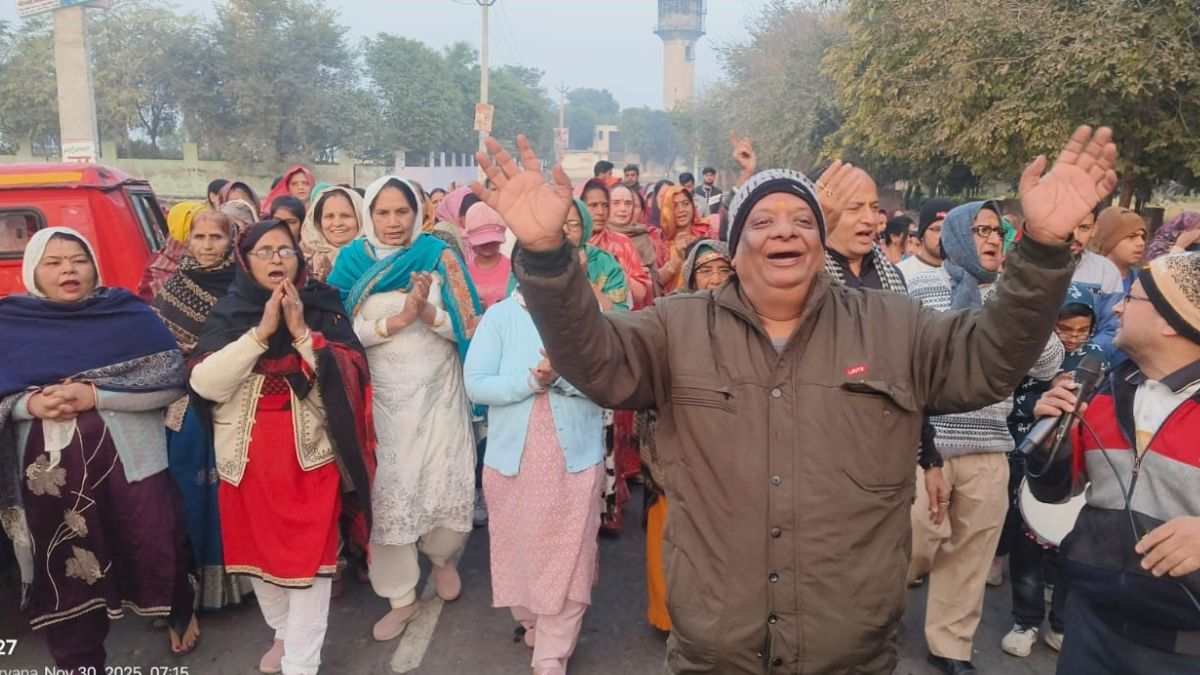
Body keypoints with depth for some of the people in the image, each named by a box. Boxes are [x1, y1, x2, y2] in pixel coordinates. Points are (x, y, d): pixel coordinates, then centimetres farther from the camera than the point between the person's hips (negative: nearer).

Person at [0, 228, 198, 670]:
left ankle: (180, 615, 39)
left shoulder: (129, 314, 0)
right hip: (49, 474, 2)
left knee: (154, 549, 9)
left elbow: (173, 379, -8)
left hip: (130, 462, -1)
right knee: (64, 571, 9)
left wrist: (92, 395, -17)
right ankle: (78, 663, 28)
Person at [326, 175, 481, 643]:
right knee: (389, 492, 3)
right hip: (383, 398, 1)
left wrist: (429, 312, -23)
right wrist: (397, 320, -18)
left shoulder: (439, 256, -1)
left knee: (449, 485, -1)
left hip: (439, 393, 0)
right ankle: (400, 597, 20)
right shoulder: (353, 261, 2)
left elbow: (466, 329, -4)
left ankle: (441, 555, 34)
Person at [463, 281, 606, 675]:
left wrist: (563, 375, -23)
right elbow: (476, 383, -11)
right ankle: (532, 621, 41)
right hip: (513, 459, 1)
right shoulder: (499, 316, -3)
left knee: (568, 557, 3)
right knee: (520, 549, 15)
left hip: (576, 459, 0)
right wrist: (532, 380, -21)